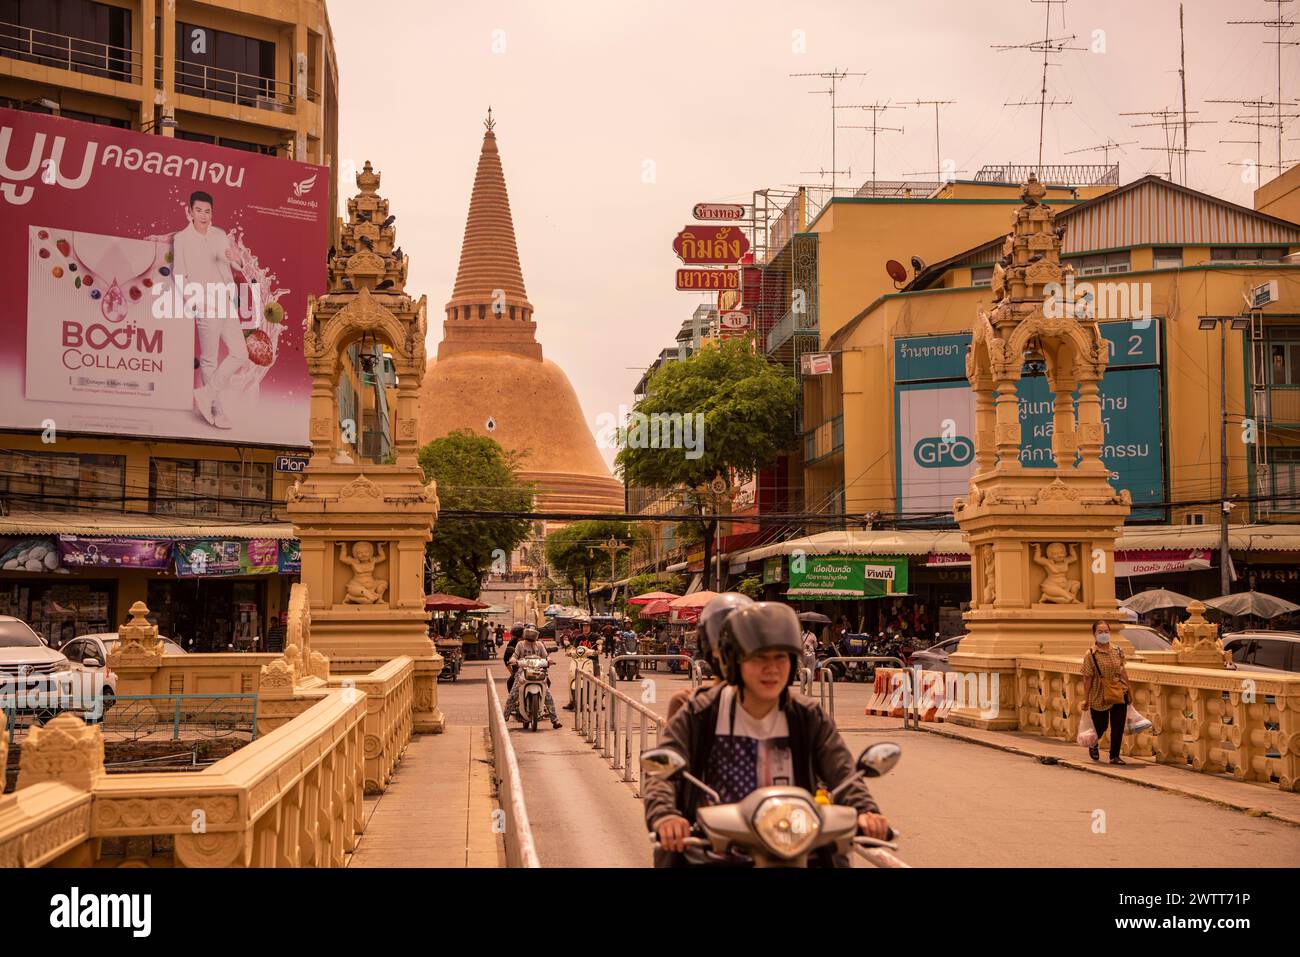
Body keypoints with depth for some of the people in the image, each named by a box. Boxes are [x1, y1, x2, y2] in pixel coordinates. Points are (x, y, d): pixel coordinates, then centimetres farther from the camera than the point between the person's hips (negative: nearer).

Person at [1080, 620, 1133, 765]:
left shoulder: (1117, 651, 1)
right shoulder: (1091, 654, -11)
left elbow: (1122, 671, 11)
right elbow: (1087, 677, -10)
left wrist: (1129, 689, 14)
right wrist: (1086, 699, -9)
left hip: (1119, 694, 3)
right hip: (1099, 696, -3)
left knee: (1118, 727, 1)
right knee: (1100, 726, 11)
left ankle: (1115, 756, 12)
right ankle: (1093, 744, 43)